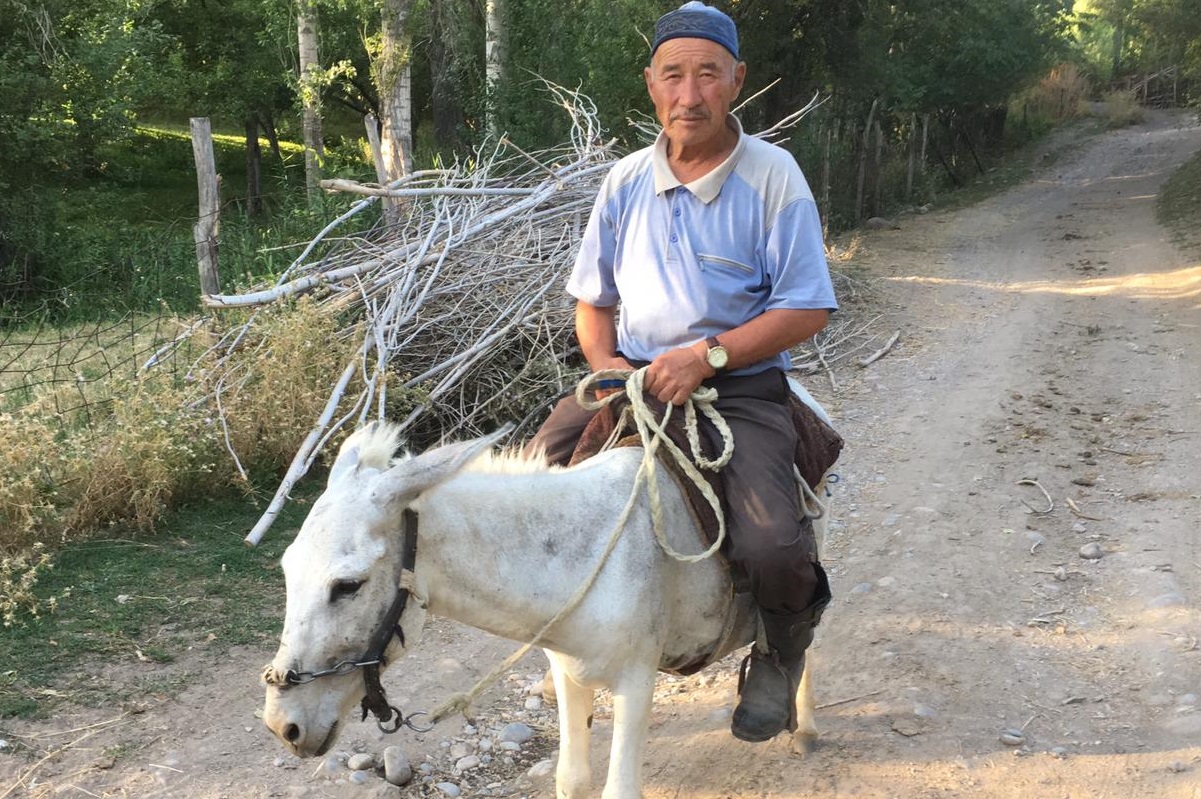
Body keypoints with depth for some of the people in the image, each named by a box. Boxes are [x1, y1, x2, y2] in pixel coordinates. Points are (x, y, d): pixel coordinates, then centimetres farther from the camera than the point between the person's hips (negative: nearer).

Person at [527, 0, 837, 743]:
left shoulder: (774, 176, -5)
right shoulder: (626, 181, 7)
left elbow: (806, 309, -9)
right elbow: (593, 300, 15)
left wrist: (707, 356, -19)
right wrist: (605, 363, -6)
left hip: (741, 386, -4)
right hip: (633, 377, 5)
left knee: (771, 547, -26)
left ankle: (782, 652, 13)